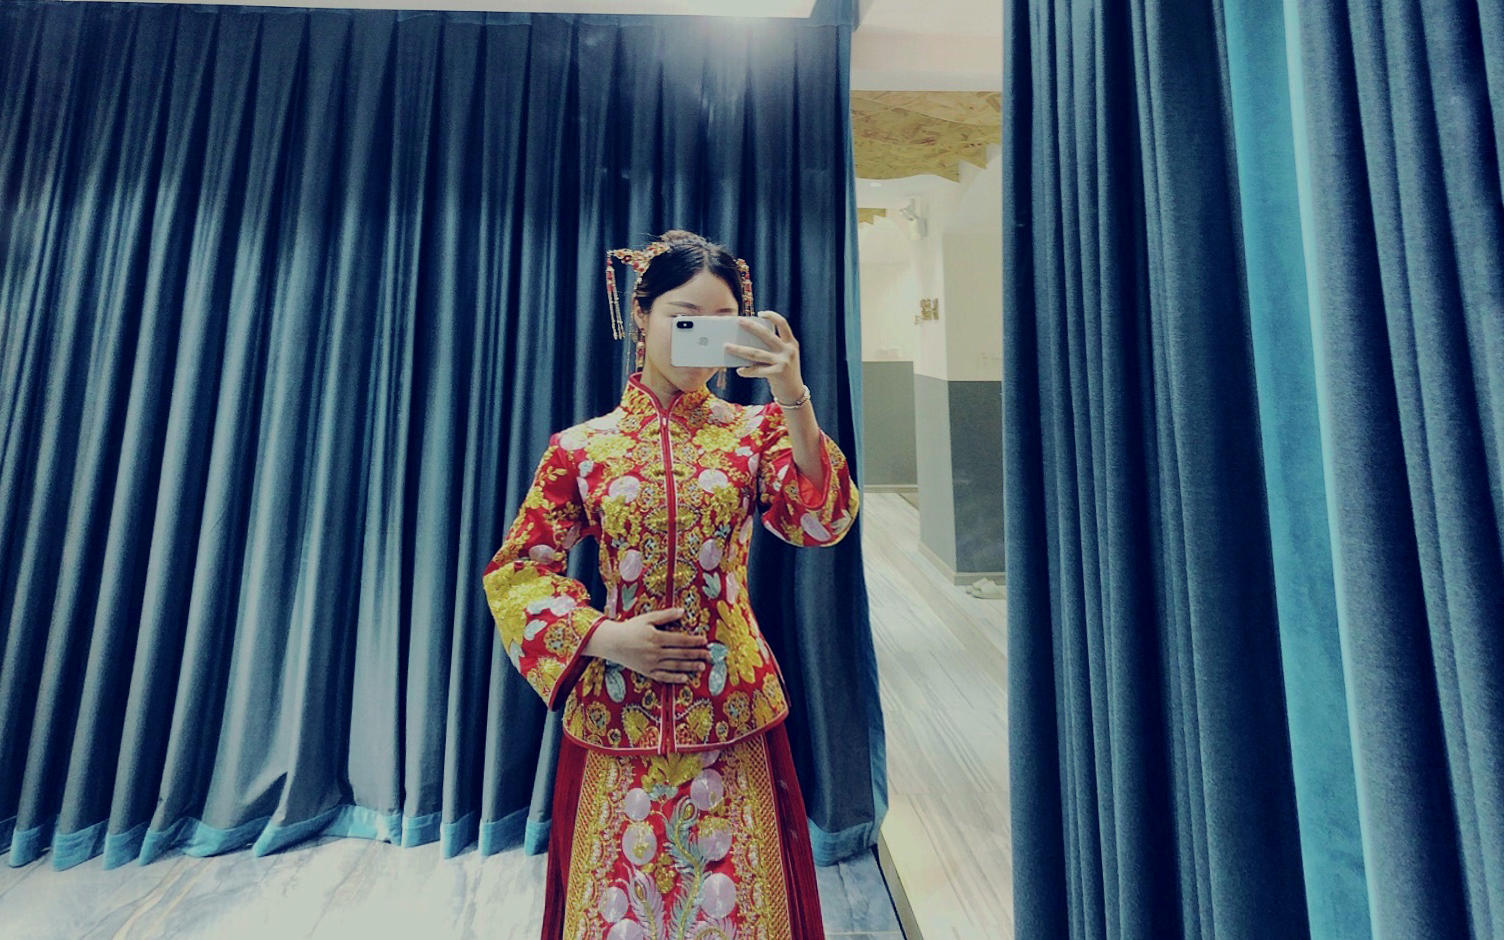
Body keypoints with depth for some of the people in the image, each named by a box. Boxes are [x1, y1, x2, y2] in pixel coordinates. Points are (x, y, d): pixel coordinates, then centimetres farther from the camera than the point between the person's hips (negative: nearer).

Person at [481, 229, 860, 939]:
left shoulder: (753, 430, -1)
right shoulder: (582, 447, -2)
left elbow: (821, 523, -17)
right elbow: (514, 571, 1)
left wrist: (792, 398, -27)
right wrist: (603, 636, -12)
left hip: (731, 714, 0)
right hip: (616, 714, 1)